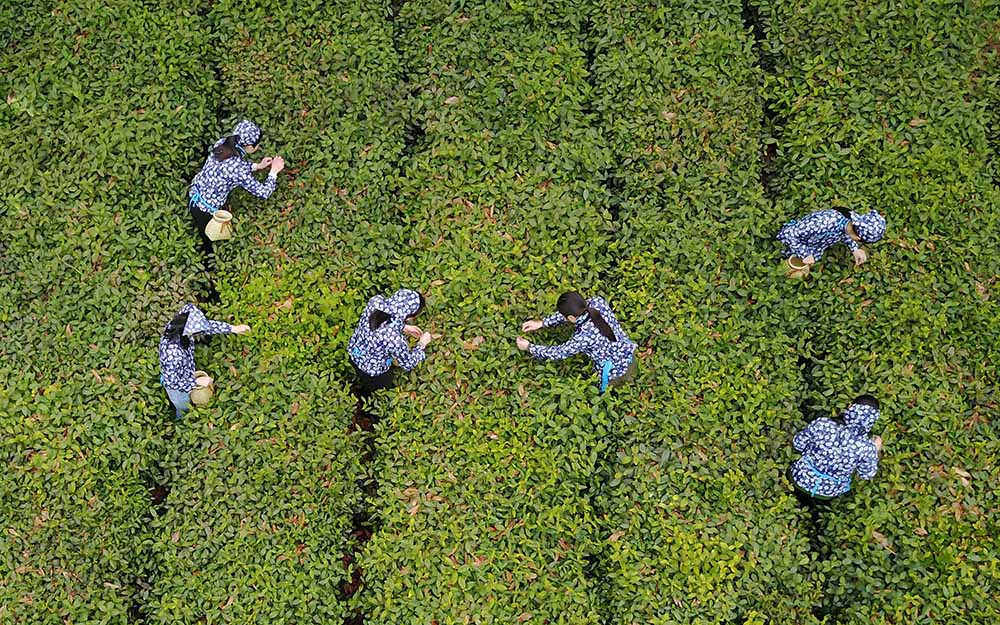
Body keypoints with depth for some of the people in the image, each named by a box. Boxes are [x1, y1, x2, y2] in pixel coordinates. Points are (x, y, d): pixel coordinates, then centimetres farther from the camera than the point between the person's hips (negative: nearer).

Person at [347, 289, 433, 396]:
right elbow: (408, 364, -22)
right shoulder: (395, 339, -45)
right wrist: (422, 344, -8)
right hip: (373, 373, -5)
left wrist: (404, 328, -3)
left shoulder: (375, 301, -29)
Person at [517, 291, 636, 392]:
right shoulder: (598, 302, -18)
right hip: (631, 357, 6)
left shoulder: (584, 336, -33)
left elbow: (559, 353, -16)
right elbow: (574, 311, 0)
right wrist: (542, 323, 2)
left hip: (614, 376, -6)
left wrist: (529, 347, -4)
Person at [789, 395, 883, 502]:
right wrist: (876, 450, 8)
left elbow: (798, 444, -9)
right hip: (828, 493, 0)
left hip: (800, 480, 0)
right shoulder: (867, 448, -29)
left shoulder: (822, 424, -29)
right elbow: (866, 474, -8)